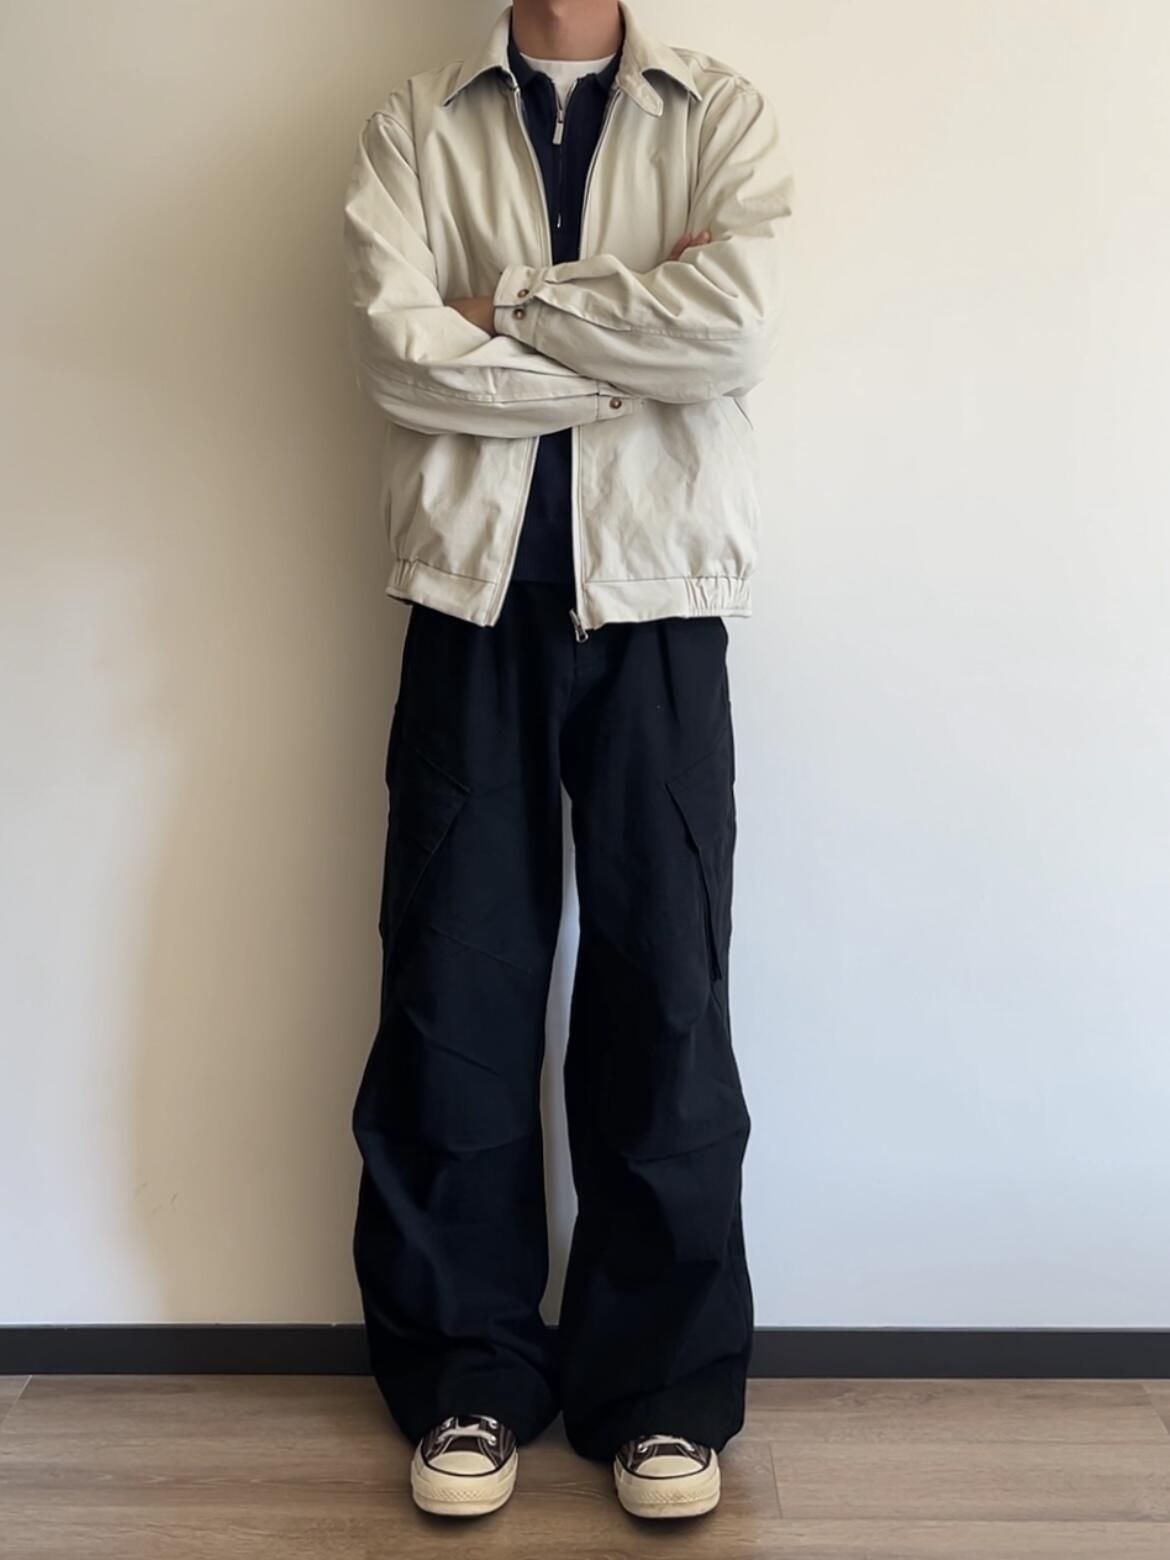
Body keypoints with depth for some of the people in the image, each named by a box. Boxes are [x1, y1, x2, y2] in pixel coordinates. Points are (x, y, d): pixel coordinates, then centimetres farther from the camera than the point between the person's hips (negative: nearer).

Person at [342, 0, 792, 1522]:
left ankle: (663, 1385, 15)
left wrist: (515, 300, -5)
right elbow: (398, 349, -7)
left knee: (665, 992, 1)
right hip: (474, 599, 1)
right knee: (454, 992, 1)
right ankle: (467, 1375, 17)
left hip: (657, 605, 0)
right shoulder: (415, 125, 11)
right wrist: (631, 357, -7)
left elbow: (737, 325, -10)